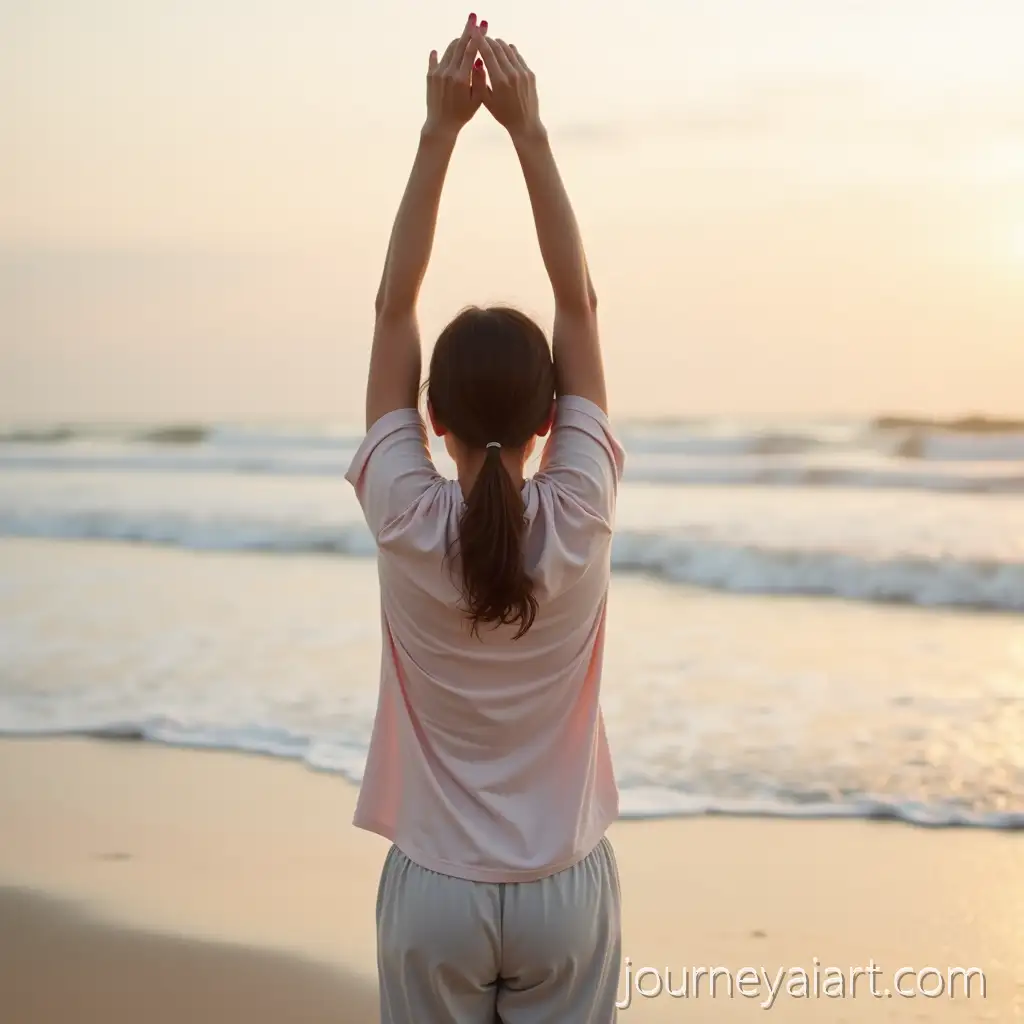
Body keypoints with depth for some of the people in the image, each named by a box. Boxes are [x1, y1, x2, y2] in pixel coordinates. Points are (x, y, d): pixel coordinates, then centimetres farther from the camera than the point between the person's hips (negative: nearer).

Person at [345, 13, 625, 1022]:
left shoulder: (407, 527, -16)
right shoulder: (579, 524, -14)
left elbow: (393, 307, -9)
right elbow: (578, 303, -8)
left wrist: (440, 130, -9)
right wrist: (527, 129, -7)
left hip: (435, 892, 0)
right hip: (563, 891, 1)